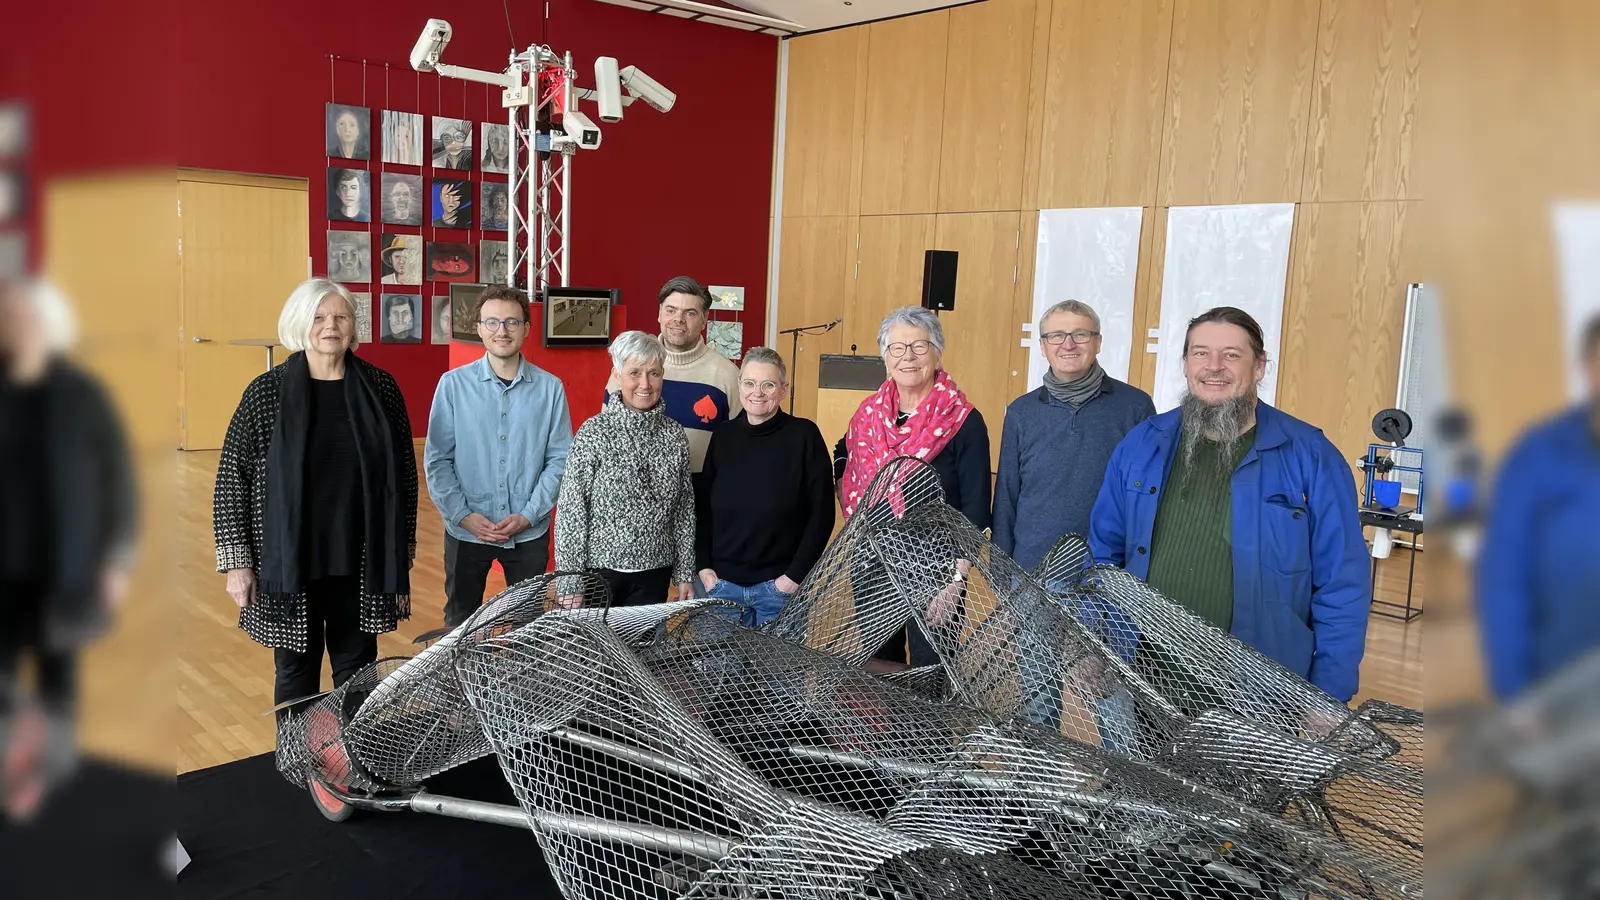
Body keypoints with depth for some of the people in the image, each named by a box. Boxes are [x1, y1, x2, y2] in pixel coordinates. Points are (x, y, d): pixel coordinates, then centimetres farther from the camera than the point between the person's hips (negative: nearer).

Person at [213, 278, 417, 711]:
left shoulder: (380, 387, 0)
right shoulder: (267, 391, -4)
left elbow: (403, 473, 5)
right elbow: (232, 478, -2)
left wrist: (403, 553, 5)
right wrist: (236, 562, -4)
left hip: (362, 562, 1)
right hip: (290, 562, -1)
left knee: (358, 672, 12)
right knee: (296, 671, 12)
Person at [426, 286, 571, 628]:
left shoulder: (550, 388, -4)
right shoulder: (453, 384, -5)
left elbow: (560, 459, -3)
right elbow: (437, 459, -3)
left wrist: (527, 515, -11)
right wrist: (463, 515, -12)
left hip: (530, 532, 0)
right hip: (466, 531, 0)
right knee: (461, 625, 16)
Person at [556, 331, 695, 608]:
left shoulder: (674, 435, 0)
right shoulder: (593, 433, -10)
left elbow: (684, 508, 6)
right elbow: (570, 511, -9)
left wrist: (684, 574, 6)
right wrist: (569, 582, -10)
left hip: (654, 574, 3)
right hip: (599, 570, -3)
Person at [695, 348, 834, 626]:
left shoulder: (804, 435, -7)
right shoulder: (723, 436, 4)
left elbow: (822, 513, -6)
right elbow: (702, 507, 10)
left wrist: (796, 574, -10)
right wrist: (703, 566, 1)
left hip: (779, 585, -3)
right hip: (722, 583, 3)